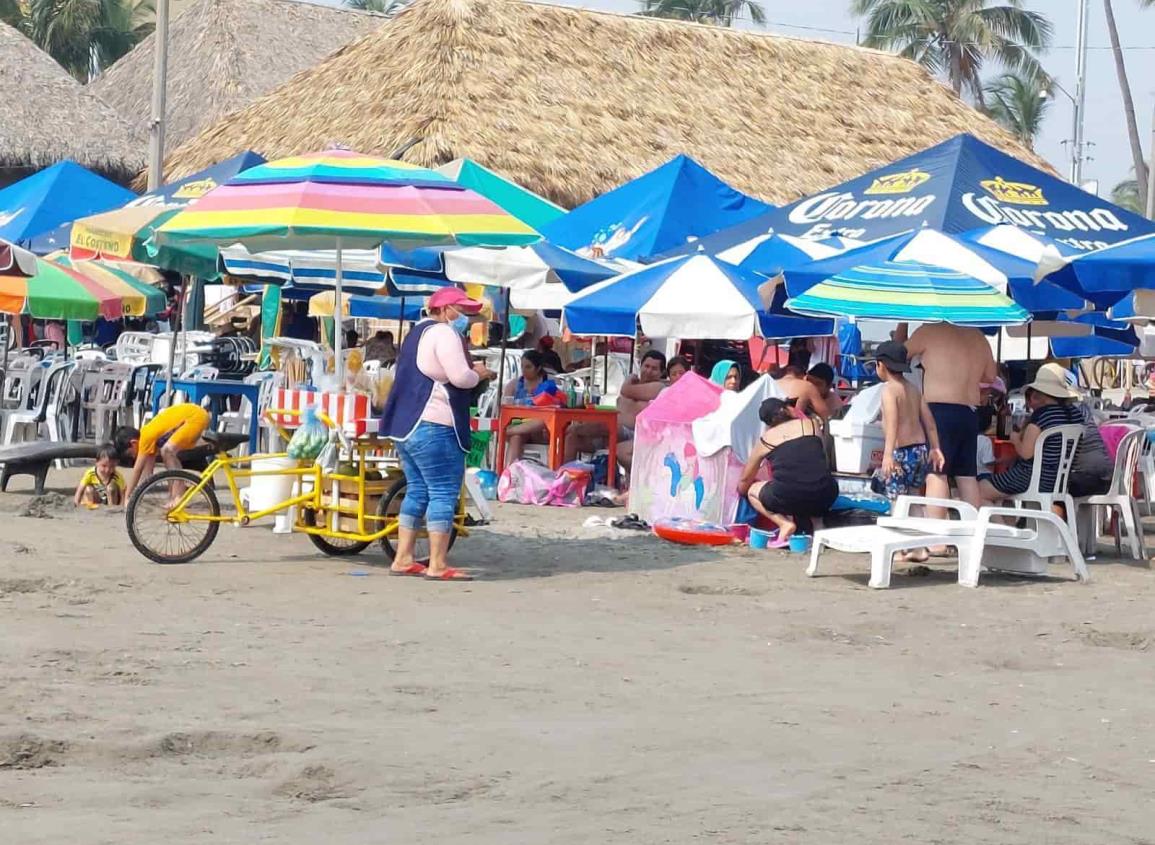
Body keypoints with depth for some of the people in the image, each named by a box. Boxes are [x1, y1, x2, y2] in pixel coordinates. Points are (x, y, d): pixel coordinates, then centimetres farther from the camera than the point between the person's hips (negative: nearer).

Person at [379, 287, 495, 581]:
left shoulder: (420, 332, 21)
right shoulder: (443, 333, -11)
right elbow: (460, 377, -21)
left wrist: (472, 372, 15)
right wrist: (478, 373, 0)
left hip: (406, 424, 11)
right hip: (433, 427, -11)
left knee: (417, 491, 15)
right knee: (444, 492, -8)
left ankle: (403, 559, 16)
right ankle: (438, 565, -11)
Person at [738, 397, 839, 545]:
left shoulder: (765, 439, 15)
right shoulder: (811, 424, 16)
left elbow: (744, 481, 28)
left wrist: (741, 491, 50)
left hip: (788, 499, -2)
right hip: (824, 498, 2)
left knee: (752, 490, 27)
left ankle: (785, 523, 3)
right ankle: (804, 522, 13)